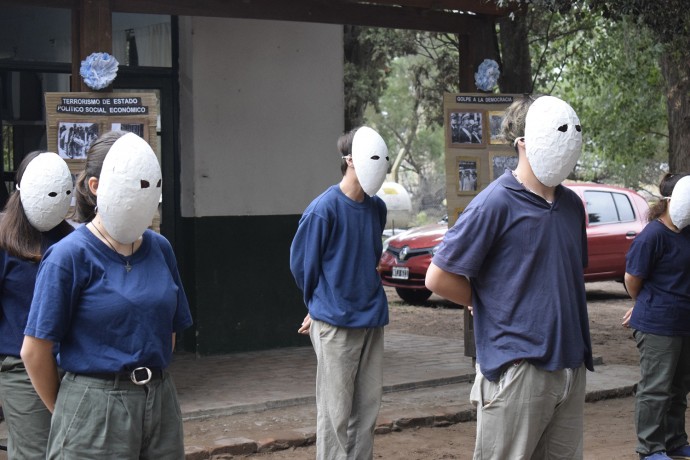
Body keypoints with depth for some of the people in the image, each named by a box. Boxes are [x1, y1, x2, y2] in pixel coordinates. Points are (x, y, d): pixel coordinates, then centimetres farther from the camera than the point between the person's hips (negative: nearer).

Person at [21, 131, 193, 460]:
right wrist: (67, 413, 2)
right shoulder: (69, 256, -11)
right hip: (95, 410, -5)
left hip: (160, 404, 5)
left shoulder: (160, 249, 5)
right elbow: (34, 351, -8)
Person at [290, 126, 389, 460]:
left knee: (367, 408, 10)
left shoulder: (377, 208, 5)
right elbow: (302, 263, -3)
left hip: (372, 318, 6)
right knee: (336, 412, 1)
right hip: (336, 323, -6)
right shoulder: (324, 209, -13)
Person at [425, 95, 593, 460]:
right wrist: (494, 307, 1)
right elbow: (438, 277, -9)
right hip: (516, 370, -7)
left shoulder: (571, 205, 12)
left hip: (571, 366, 7)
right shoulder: (496, 203, -10)